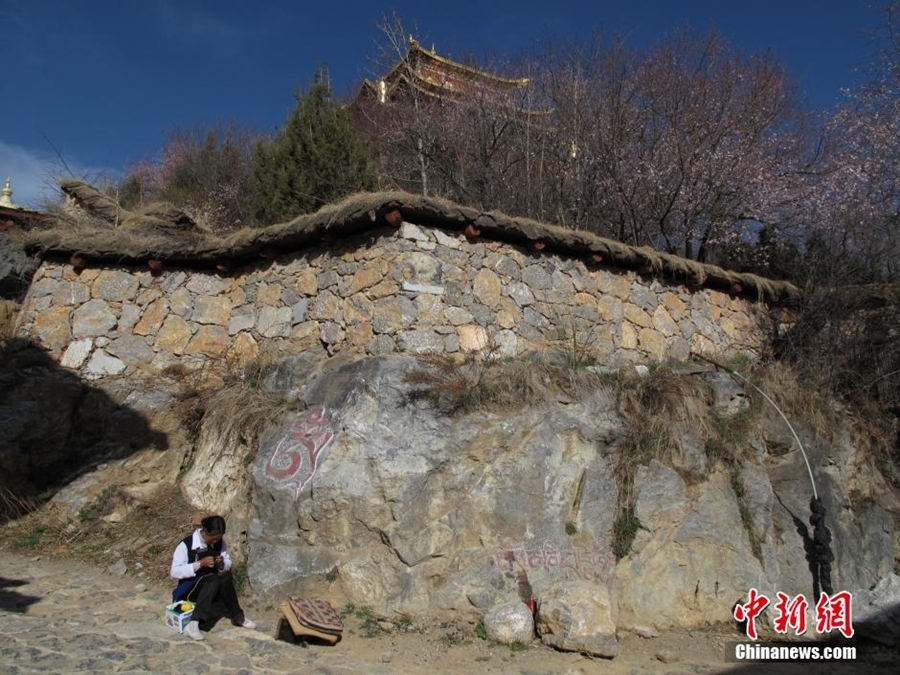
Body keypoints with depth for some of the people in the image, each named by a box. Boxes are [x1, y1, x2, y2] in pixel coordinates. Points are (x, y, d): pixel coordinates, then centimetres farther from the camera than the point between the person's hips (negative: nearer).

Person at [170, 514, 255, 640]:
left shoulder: (219, 543, -2)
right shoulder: (185, 545, -17)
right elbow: (175, 572, -19)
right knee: (214, 580, -35)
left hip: (212, 587, 5)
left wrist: (222, 563, -16)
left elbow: (229, 564, 8)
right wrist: (200, 564, -29)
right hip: (190, 588, -5)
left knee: (225, 577, -31)